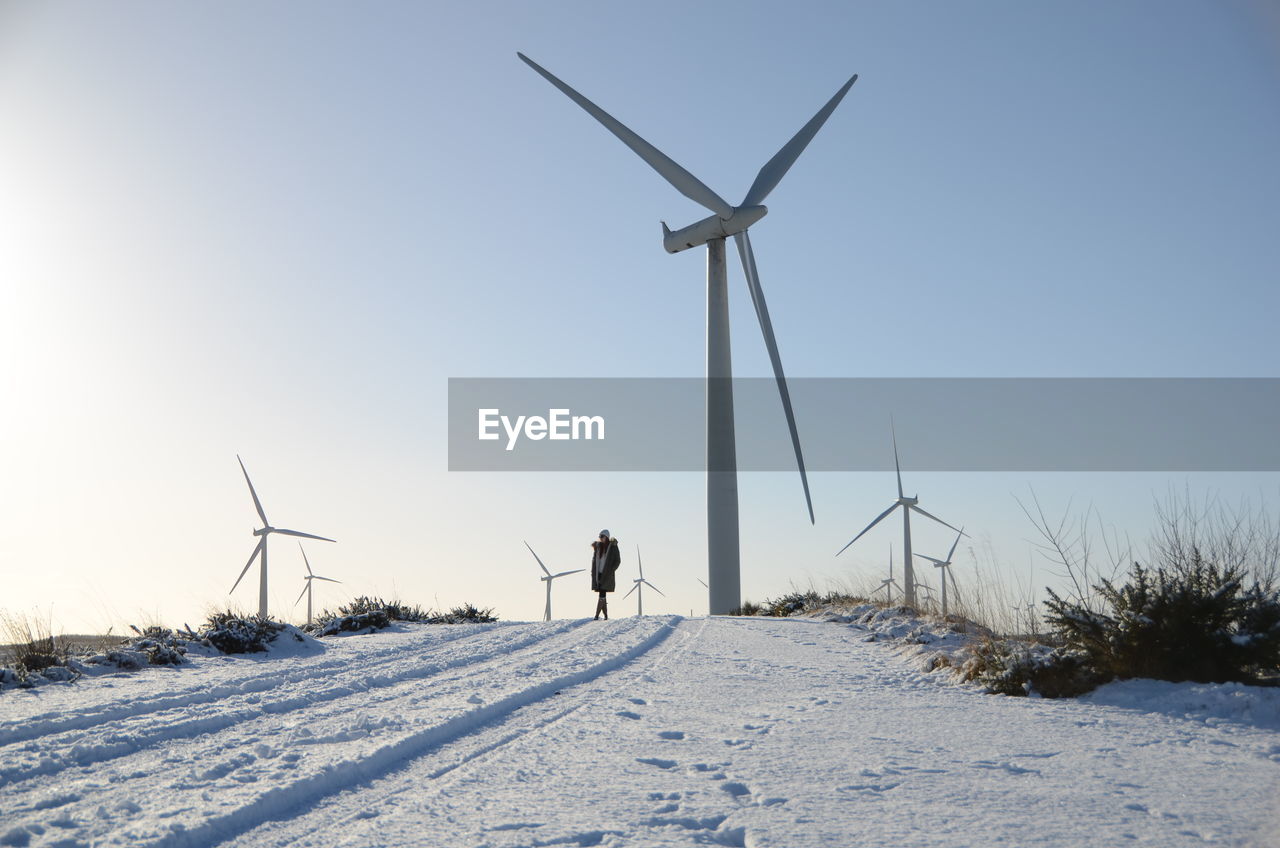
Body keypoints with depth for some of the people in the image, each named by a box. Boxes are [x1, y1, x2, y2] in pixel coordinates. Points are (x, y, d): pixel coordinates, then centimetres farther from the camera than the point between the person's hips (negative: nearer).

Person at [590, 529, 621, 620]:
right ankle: (605, 615, 13)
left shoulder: (613, 547, -3)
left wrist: (610, 571, -10)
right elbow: (594, 560, 16)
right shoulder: (597, 546, 9)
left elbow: (618, 561, -2)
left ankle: (597, 615, -14)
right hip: (598, 574, 5)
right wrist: (593, 573, 7)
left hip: (607, 575, -5)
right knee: (602, 595, 6)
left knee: (602, 595, -13)